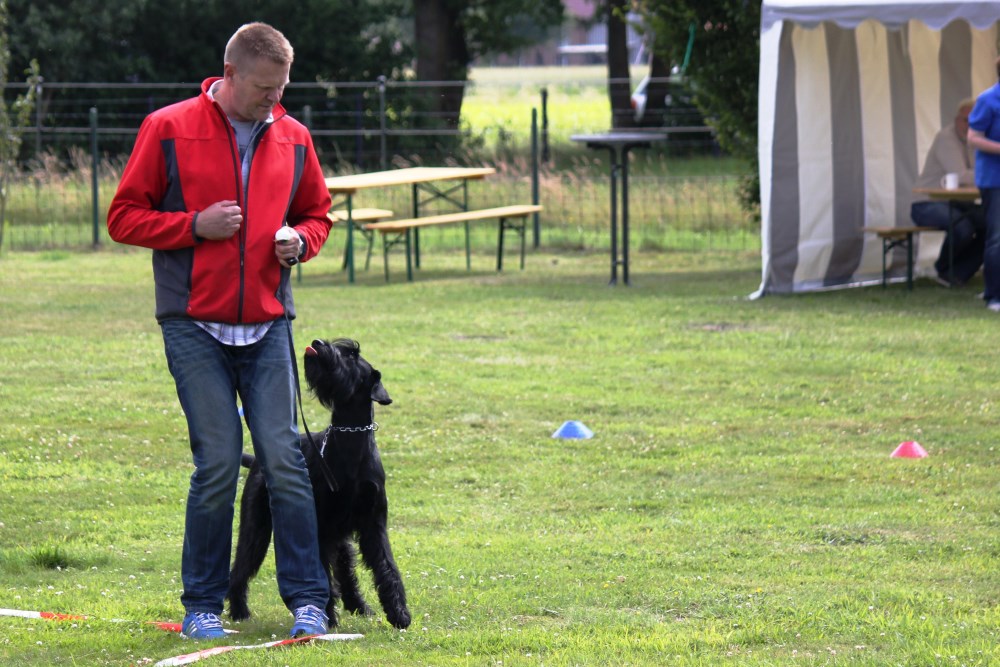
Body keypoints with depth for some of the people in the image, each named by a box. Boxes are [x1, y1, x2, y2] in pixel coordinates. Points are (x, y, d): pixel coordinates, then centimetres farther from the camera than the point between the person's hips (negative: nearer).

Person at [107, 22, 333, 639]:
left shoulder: (293, 138, 9)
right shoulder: (169, 131, -2)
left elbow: (317, 213, 23)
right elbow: (124, 217, 1)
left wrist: (300, 239, -1)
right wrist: (195, 225, -12)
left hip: (268, 326, 3)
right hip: (195, 327, -3)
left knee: (285, 458, -4)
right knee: (218, 462, -6)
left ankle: (308, 599, 1)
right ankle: (202, 605, 7)